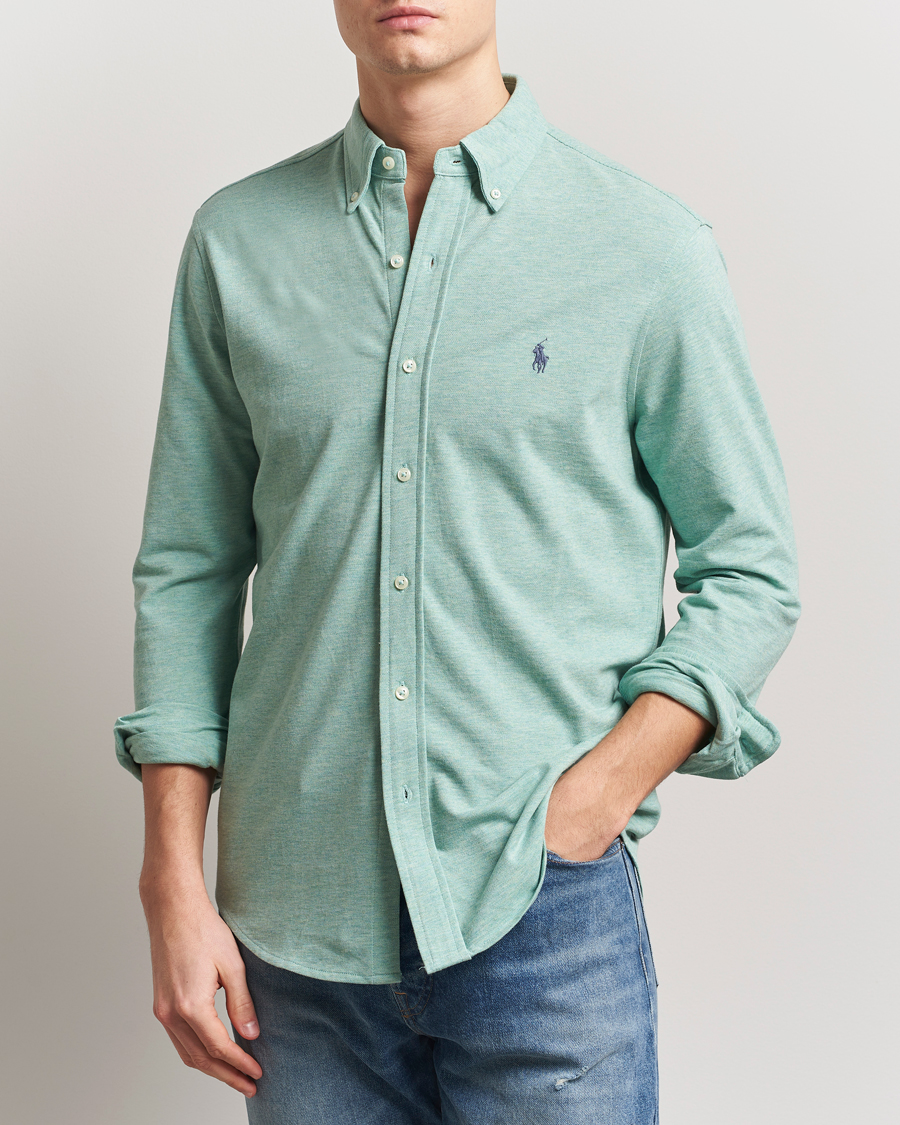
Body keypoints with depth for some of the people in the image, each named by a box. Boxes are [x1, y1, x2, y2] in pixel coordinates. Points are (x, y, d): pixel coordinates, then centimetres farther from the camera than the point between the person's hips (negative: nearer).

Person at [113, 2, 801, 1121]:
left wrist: (591, 800, -11)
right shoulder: (237, 241, 5)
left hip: (540, 912, -2)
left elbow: (750, 573, 2)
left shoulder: (650, 246, -2)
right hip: (299, 916, 2)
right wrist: (175, 886, 1)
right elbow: (188, 570, 7)